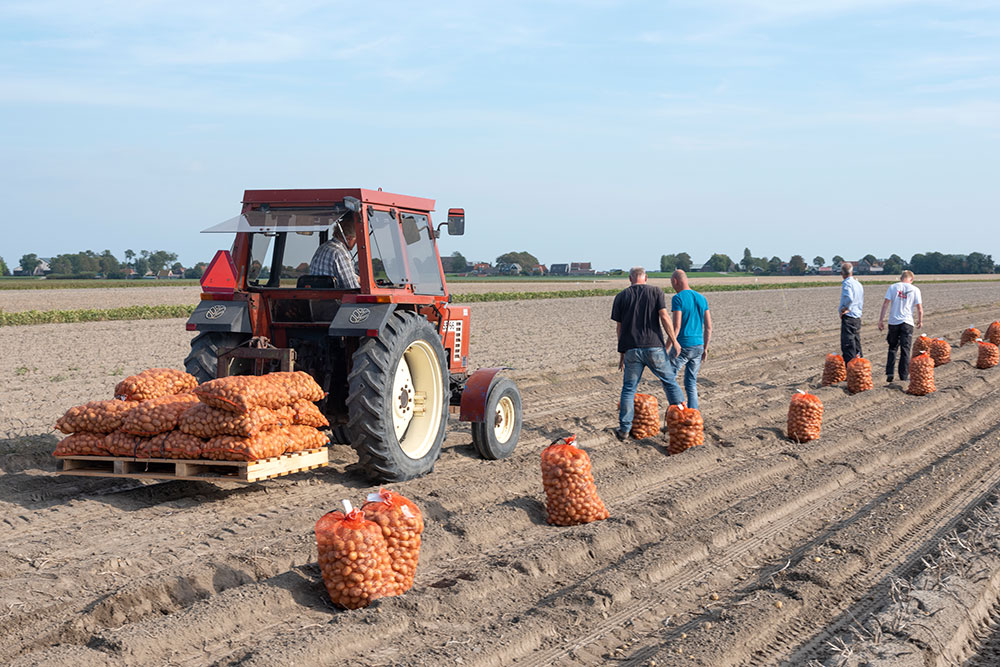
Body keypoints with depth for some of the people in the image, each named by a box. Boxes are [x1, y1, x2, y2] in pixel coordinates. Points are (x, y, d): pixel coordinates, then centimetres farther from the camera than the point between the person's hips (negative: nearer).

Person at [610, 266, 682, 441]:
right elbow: (664, 317, -8)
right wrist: (674, 341, -1)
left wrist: (621, 352, 13)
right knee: (670, 382, 12)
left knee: (628, 388, 9)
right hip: (654, 347, -1)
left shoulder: (621, 296, 7)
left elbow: (619, 327, 7)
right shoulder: (656, 292, 3)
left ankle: (624, 429, 8)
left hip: (631, 349, 1)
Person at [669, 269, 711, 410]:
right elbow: (708, 327, 10)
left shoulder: (678, 298, -10)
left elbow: (676, 326, -17)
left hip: (683, 345, -6)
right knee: (691, 383, 13)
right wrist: (705, 348, 17)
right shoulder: (701, 298, 10)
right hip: (699, 346, 6)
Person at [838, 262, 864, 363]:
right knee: (857, 347, 16)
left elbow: (849, 298, -30)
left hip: (848, 318, -8)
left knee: (847, 347, -8)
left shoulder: (847, 283, -12)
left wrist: (845, 308, -16)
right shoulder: (858, 284, 14)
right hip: (857, 318, 8)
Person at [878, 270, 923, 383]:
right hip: (907, 322, -1)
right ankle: (904, 376, 3)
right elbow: (919, 308, 1)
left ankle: (889, 373, 4)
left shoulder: (892, 287, 3)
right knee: (905, 350, 3)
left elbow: (885, 304, -4)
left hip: (893, 322, 1)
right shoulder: (915, 290, 2)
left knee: (892, 348, 13)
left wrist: (881, 320, -1)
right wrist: (920, 321, 17)